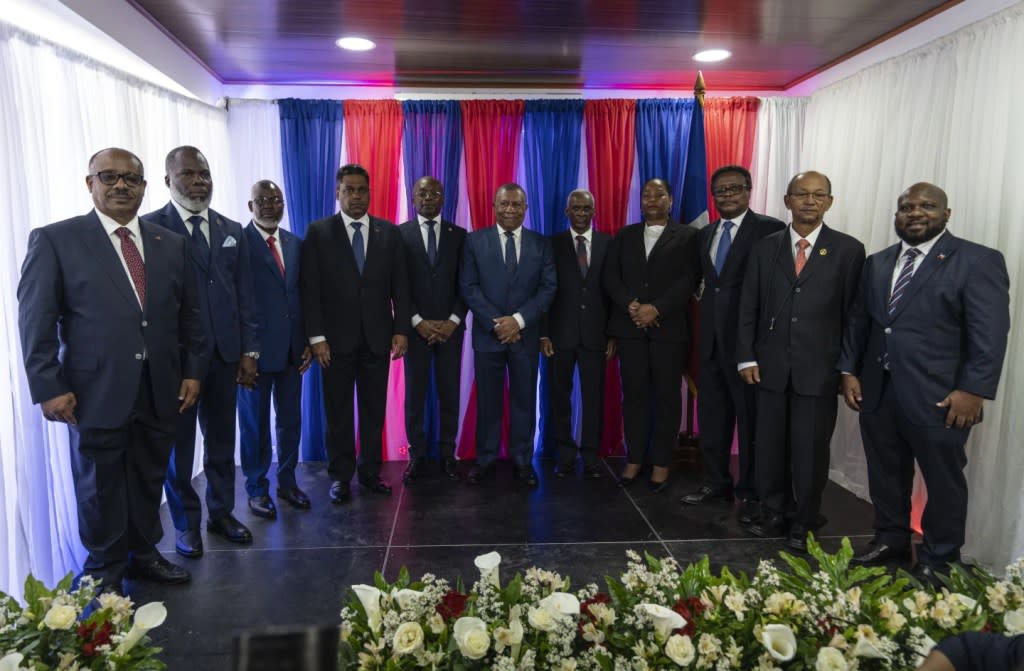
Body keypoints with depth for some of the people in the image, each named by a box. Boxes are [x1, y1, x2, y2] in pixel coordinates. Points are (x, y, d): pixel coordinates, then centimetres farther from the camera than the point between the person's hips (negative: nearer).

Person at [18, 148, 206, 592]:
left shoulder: (170, 244, 9)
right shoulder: (55, 240, -3)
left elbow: (189, 313, 12)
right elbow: (36, 320, -5)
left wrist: (193, 370, 7)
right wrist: (48, 387, -10)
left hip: (160, 391, 4)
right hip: (97, 393, -3)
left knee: (149, 481, 15)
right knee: (100, 488, 11)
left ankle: (143, 554, 35)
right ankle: (105, 573, 30)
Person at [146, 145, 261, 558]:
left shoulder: (232, 231, 10)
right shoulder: (151, 227, -5)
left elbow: (244, 295, 9)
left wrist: (248, 351, 5)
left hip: (224, 354, 4)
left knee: (221, 439, 14)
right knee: (178, 443, 9)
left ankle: (221, 512, 30)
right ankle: (186, 523, 25)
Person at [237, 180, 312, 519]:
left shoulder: (296, 244, 10)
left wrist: (308, 341, 7)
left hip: (293, 348, 5)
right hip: (256, 349, -5)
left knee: (290, 419, 13)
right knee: (255, 422, 8)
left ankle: (287, 481, 29)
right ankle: (257, 489, 24)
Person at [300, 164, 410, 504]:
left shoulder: (389, 232, 6)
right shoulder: (318, 232, 1)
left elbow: (400, 286, 6)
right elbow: (309, 288, -3)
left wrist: (401, 330, -1)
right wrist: (316, 337, -9)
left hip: (377, 337, 2)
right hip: (336, 338, -1)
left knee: (374, 409, 7)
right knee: (338, 411, 7)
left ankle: (370, 471, 20)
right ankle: (340, 476, 19)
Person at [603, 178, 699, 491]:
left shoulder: (687, 236, 6)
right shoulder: (624, 235, 15)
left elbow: (689, 279, -5)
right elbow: (610, 276, 6)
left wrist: (656, 309, -15)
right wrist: (630, 305, -10)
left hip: (669, 327, -2)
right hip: (630, 326, 2)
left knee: (666, 396, 2)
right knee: (634, 394, 5)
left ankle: (661, 463, 12)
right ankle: (633, 460, 13)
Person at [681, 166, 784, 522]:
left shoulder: (770, 229, -6)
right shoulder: (705, 234, 15)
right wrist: (706, 307, 6)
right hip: (711, 337, 6)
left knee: (750, 416, 2)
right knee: (711, 413, 13)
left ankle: (750, 492, 15)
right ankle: (716, 482, 28)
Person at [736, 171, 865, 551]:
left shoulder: (848, 250, 0)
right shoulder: (764, 248, 7)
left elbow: (853, 313, 0)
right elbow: (748, 308, 6)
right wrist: (747, 358, 0)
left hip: (820, 369, -2)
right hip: (771, 366, 2)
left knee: (811, 451, 6)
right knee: (770, 447, 10)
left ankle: (803, 525, 23)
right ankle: (773, 515, 27)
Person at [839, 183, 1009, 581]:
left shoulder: (978, 261, -5)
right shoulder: (877, 263, 13)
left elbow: (990, 333, -11)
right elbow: (857, 322, 14)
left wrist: (973, 390, -17)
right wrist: (849, 371, 6)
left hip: (939, 396, -5)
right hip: (877, 392, 5)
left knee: (943, 481, 9)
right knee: (885, 475, 15)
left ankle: (939, 560, 25)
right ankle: (891, 540, 33)